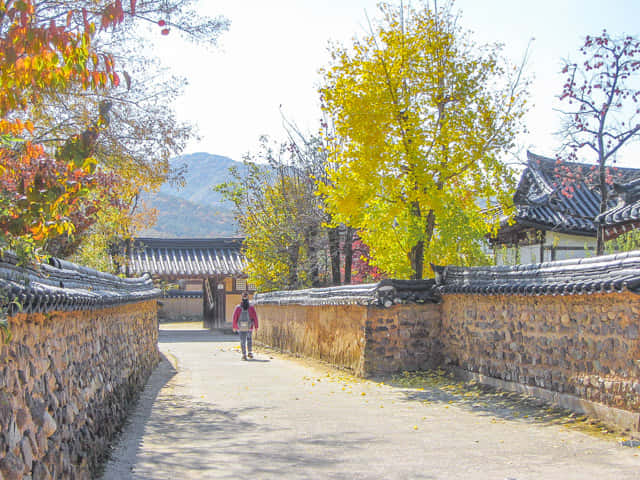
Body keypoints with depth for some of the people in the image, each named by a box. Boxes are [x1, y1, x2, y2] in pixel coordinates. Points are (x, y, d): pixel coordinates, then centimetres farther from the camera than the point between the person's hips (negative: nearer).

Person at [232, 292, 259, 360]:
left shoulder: (238, 307, -4)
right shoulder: (251, 307, -4)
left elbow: (234, 317, -6)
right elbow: (255, 317, -7)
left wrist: (234, 327, 2)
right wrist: (256, 326, -1)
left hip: (241, 327, -1)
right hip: (249, 327, 1)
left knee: (242, 341, 2)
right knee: (249, 339, 22)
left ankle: (244, 355, -6)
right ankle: (249, 353, 21)